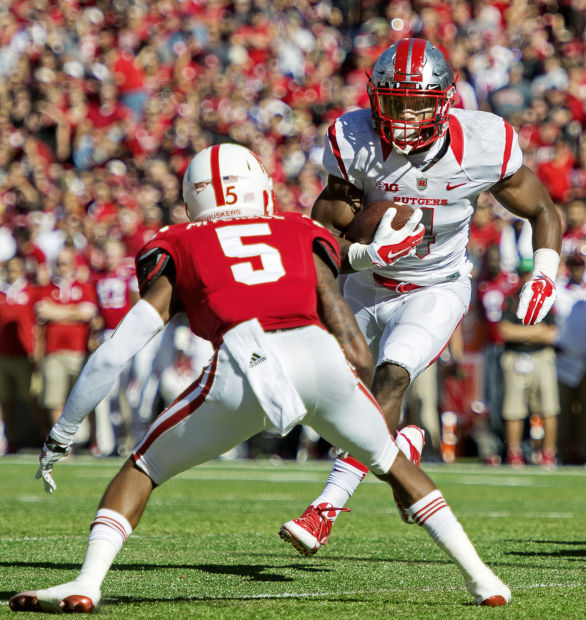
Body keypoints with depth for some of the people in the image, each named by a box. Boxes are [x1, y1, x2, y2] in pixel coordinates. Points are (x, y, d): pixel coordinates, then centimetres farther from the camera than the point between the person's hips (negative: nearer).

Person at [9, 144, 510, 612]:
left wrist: (61, 434, 29)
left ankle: (87, 583, 2)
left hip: (240, 366, -1)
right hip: (316, 352, 2)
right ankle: (482, 580, 25)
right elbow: (356, 352, 23)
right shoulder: (303, 237, 30)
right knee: (393, 464, 28)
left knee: (141, 470, 20)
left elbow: (116, 352, 21)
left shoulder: (178, 252, 27)